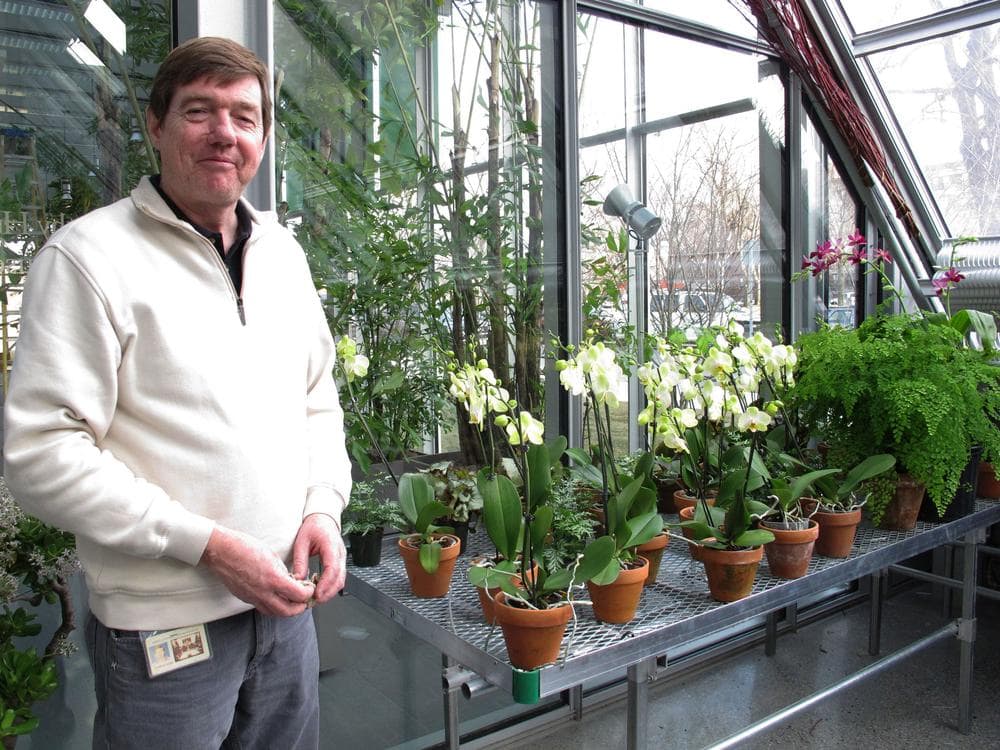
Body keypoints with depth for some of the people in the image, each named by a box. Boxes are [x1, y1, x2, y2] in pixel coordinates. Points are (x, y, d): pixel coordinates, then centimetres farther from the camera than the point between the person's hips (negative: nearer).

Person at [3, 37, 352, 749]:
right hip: (164, 628, -5)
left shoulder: (282, 252, 8)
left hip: (285, 602, 6)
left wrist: (323, 504, -1)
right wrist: (206, 544, -19)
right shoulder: (88, 255, -11)